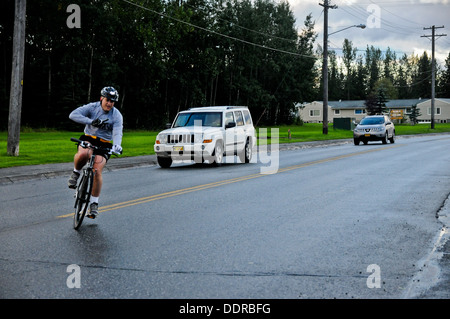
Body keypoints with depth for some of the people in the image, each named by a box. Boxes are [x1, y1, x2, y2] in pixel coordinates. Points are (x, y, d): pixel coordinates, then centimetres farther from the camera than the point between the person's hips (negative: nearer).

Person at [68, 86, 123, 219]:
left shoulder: (116, 115, -6)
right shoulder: (92, 107, -5)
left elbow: (117, 132, -22)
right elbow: (73, 115, -17)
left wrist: (117, 145, -43)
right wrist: (91, 121, -29)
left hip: (104, 144, 0)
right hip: (88, 138, 0)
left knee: (97, 171, -18)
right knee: (83, 154, -37)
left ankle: (94, 203, -2)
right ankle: (76, 173, -4)